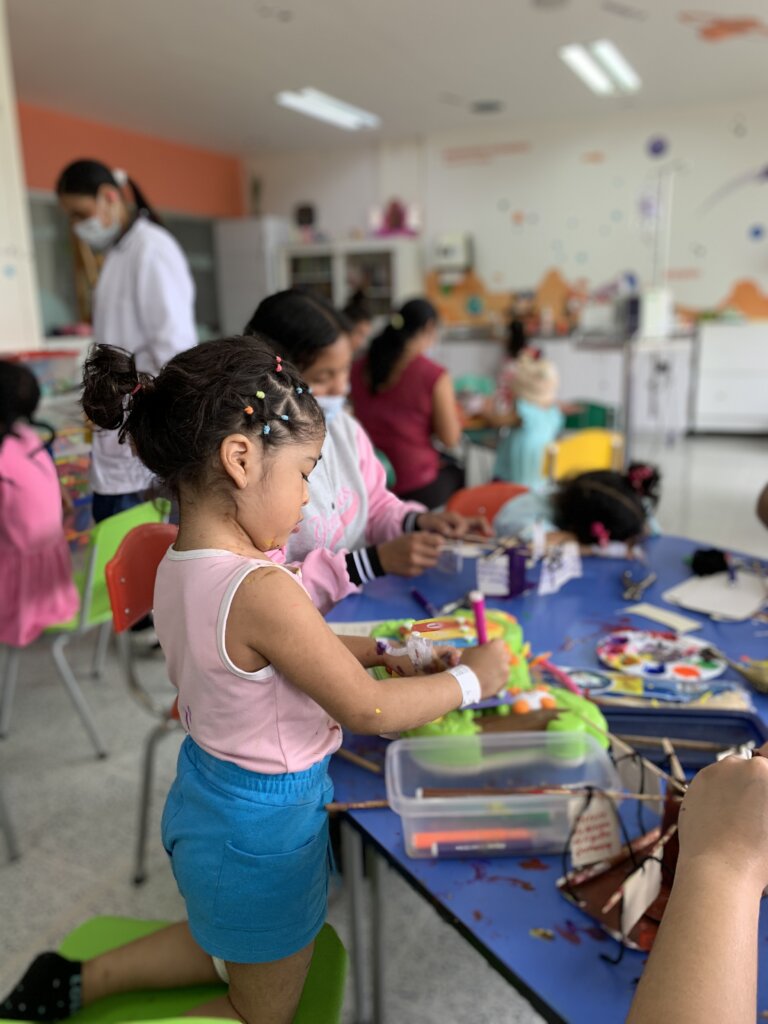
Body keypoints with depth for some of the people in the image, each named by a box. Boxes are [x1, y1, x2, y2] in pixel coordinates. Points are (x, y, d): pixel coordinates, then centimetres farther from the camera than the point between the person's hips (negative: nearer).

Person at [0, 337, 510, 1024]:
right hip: (261, 826, -8)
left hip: (206, 799, 8)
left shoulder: (178, 568, -7)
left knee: (225, 943, 37)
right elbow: (368, 711, -24)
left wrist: (380, 651, 4)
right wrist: (471, 679, -11)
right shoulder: (260, 591, -35)